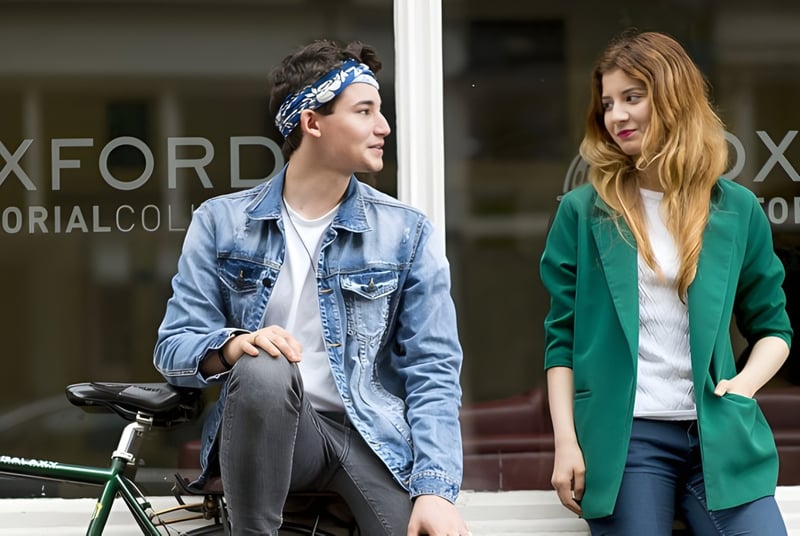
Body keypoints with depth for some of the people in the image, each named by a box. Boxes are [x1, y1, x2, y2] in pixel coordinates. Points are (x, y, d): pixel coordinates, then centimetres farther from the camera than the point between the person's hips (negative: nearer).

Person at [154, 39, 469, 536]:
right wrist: (234, 345, -22)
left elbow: (433, 374, -2)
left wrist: (436, 490, -16)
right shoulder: (221, 223, 5)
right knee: (261, 370, -34)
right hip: (265, 433, 1)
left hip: (374, 435, -1)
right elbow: (174, 347, 2)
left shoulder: (407, 234, 3)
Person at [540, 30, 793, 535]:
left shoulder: (737, 209, 9)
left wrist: (745, 382, -4)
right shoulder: (583, 211, 6)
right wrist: (567, 441, -3)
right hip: (623, 437, -1)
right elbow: (562, 338, 5)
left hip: (718, 437, 1)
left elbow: (773, 328, 15)